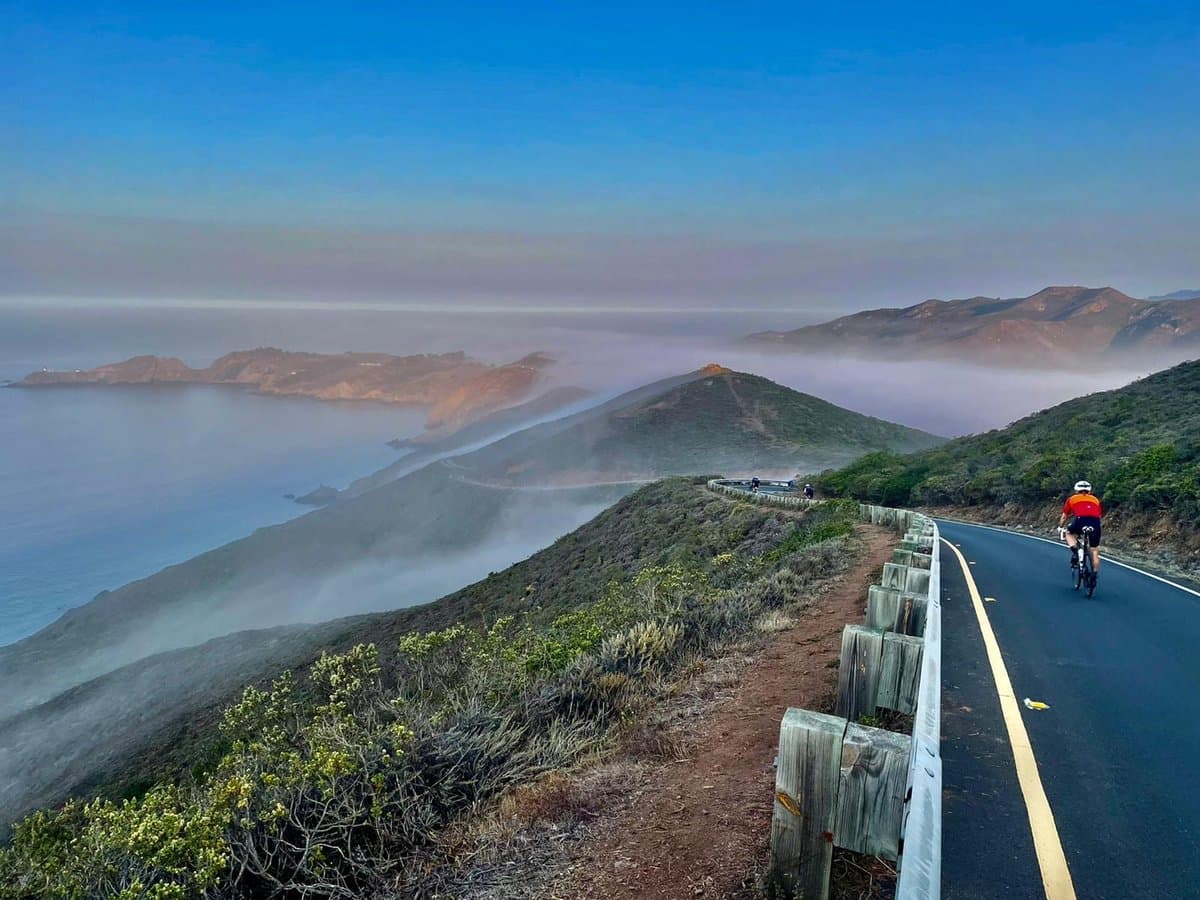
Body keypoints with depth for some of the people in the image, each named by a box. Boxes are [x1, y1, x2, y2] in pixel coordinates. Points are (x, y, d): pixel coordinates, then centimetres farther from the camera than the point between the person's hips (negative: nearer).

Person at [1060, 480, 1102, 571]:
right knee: (1095, 551, 16)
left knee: (1069, 533, 29)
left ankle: (1075, 552, 6)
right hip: (1095, 524, 2)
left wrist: (1060, 527, 48)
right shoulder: (1095, 499, 30)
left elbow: (1064, 516, 31)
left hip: (1080, 520, -2)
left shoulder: (1072, 499, 25)